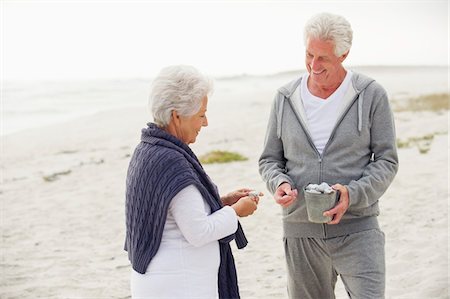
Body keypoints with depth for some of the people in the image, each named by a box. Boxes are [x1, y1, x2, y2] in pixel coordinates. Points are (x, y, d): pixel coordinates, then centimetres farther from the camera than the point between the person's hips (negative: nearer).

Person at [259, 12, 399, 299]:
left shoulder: (372, 95, -3)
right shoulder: (286, 98, 6)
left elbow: (387, 160, -2)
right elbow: (269, 159, 12)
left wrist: (353, 194, -19)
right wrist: (280, 184, -11)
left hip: (356, 227, -3)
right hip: (300, 230, 3)